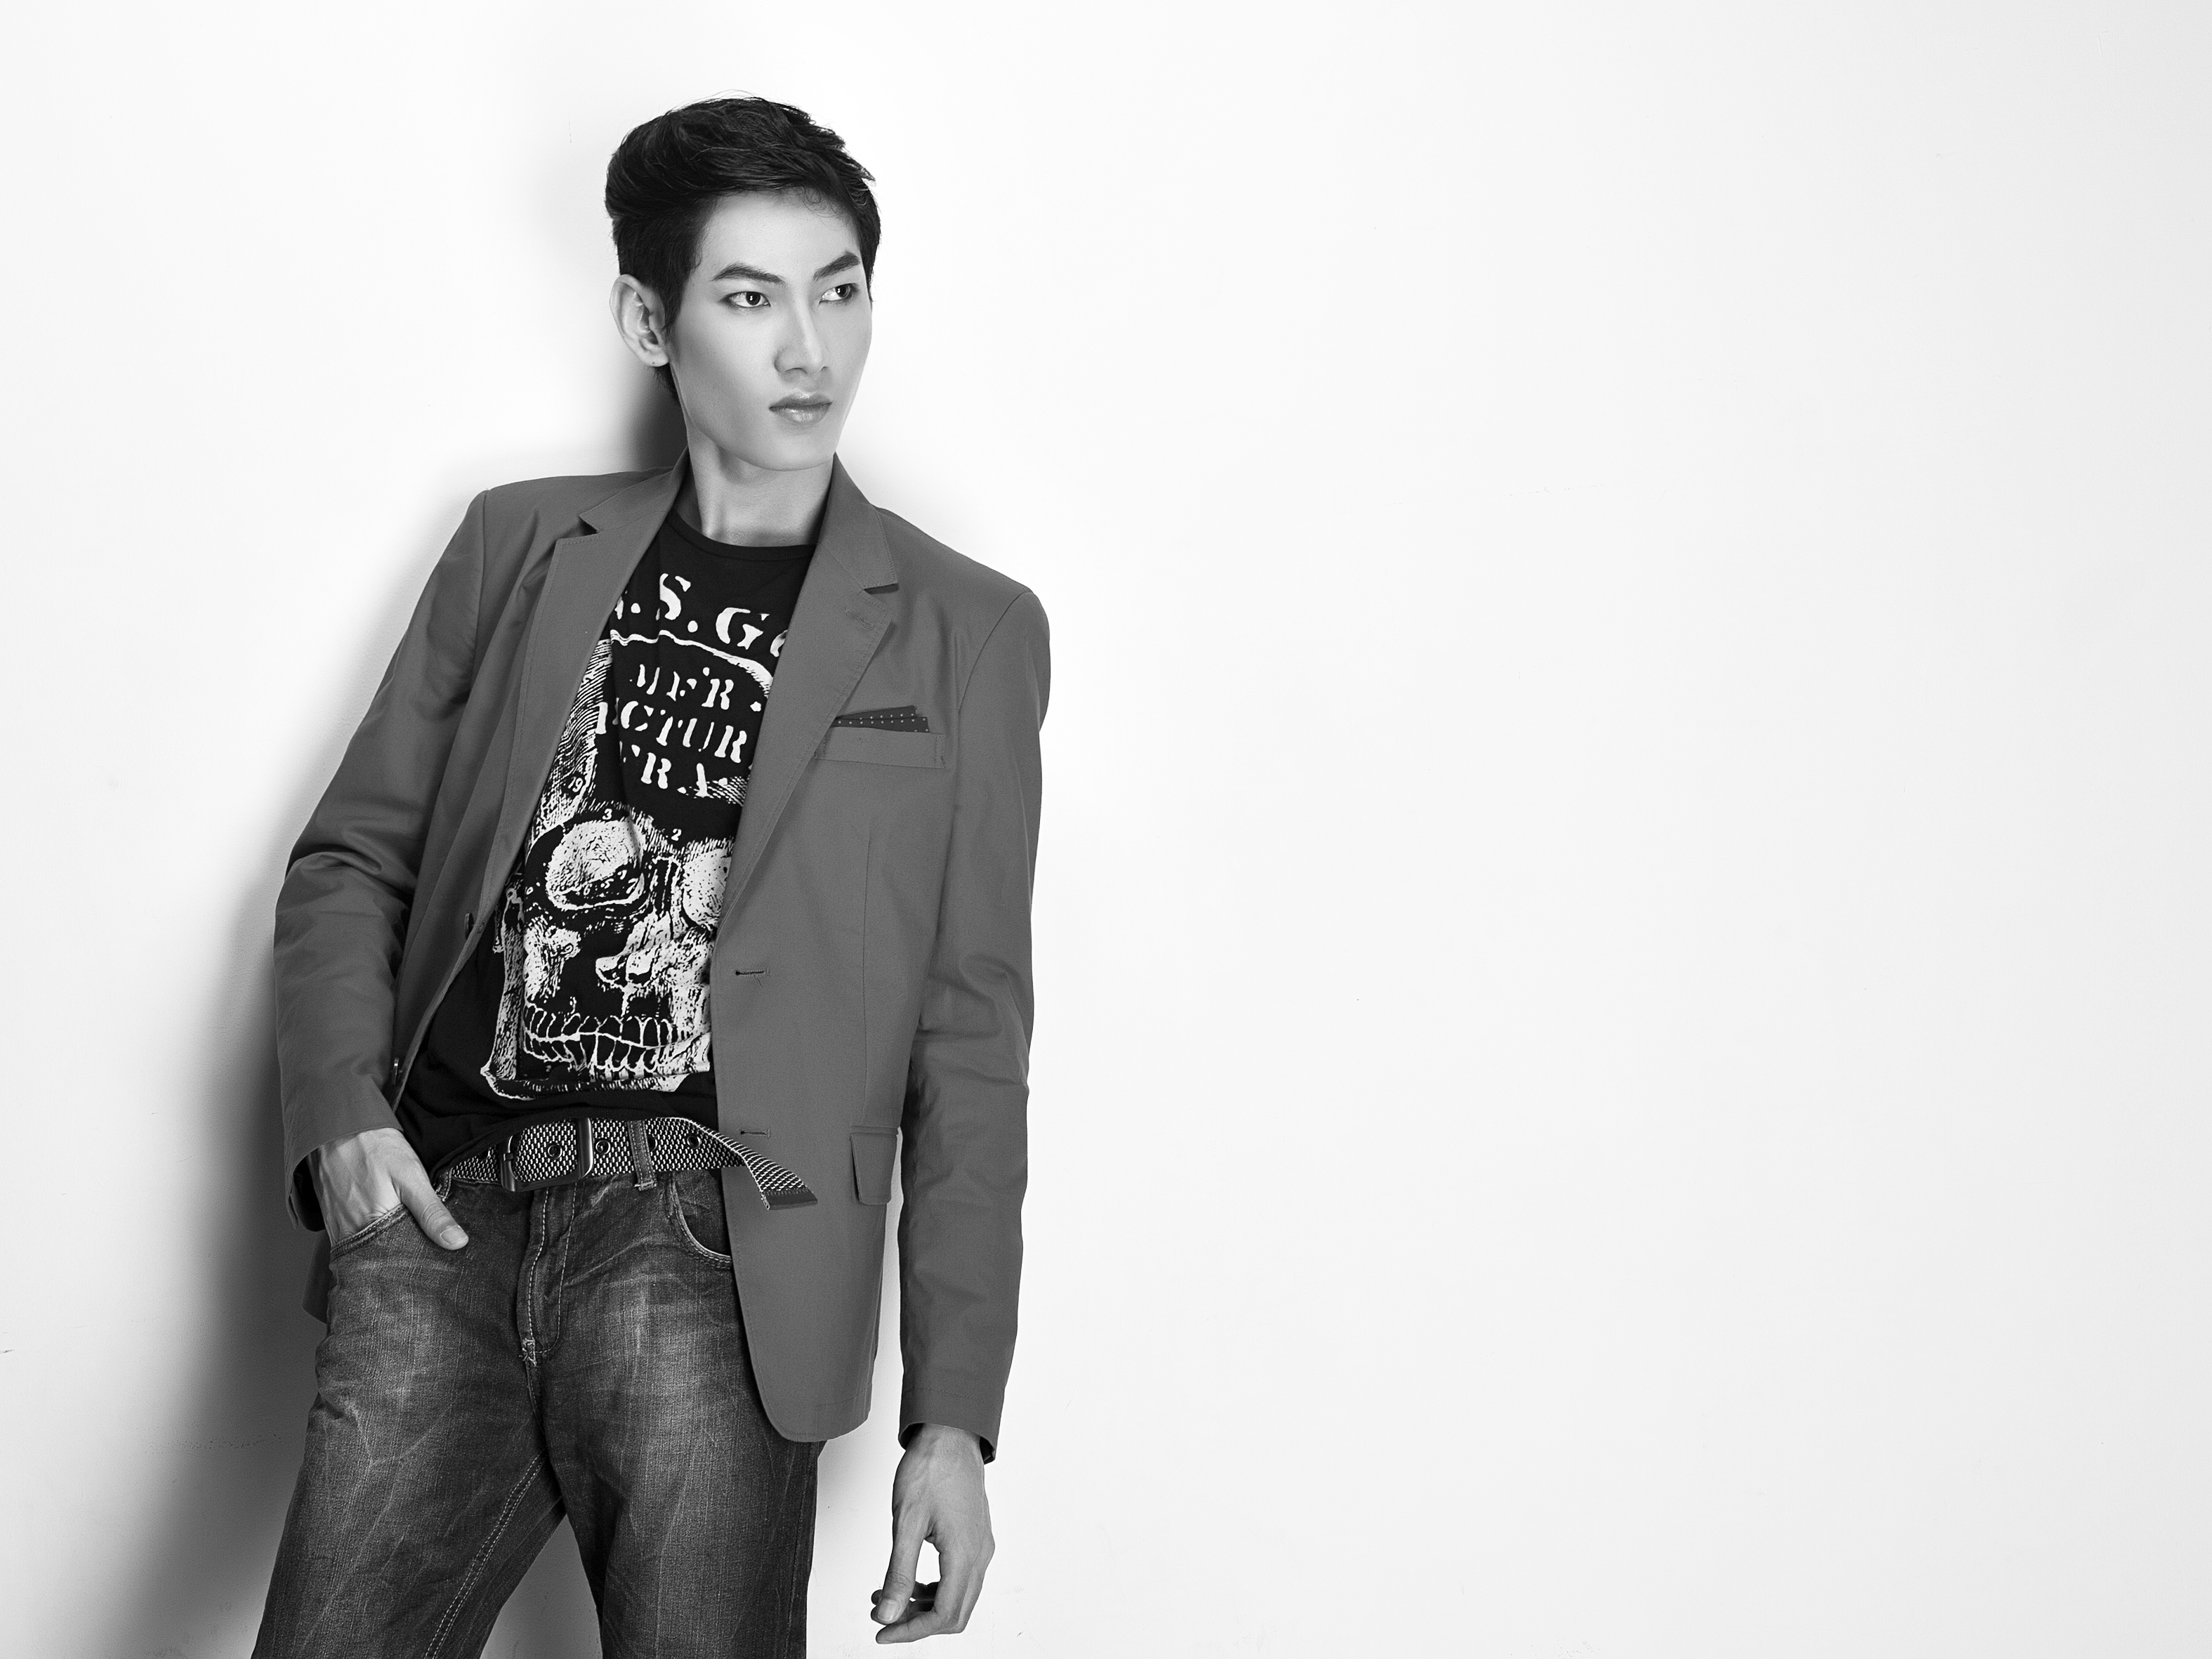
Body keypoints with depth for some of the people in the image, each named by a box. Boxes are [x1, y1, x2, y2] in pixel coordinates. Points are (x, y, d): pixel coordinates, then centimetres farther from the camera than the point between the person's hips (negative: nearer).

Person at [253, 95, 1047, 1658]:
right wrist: (338, 1108, -2)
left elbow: (969, 1036, 7)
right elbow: (353, 853, 18)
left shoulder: (968, 632, 10)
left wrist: (954, 1415, 1)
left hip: (711, 1240, -1)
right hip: (446, 1208, 2)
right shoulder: (522, 544, 16)